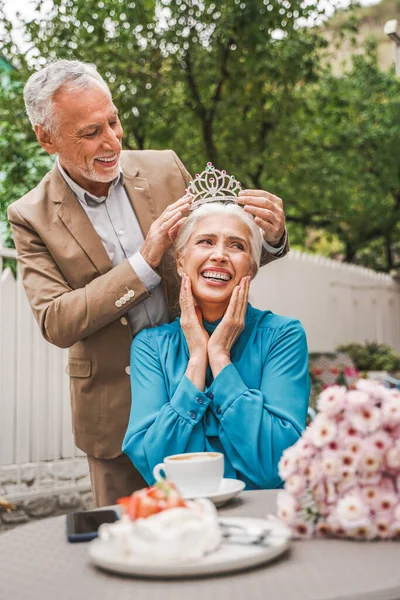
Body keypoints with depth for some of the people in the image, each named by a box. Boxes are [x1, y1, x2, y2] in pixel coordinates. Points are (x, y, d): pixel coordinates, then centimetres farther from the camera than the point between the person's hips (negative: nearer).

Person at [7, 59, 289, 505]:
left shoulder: (164, 168, -2)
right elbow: (55, 323, -15)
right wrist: (144, 262, -24)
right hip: (114, 408, -1)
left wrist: (270, 237, -18)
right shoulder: (32, 217, -8)